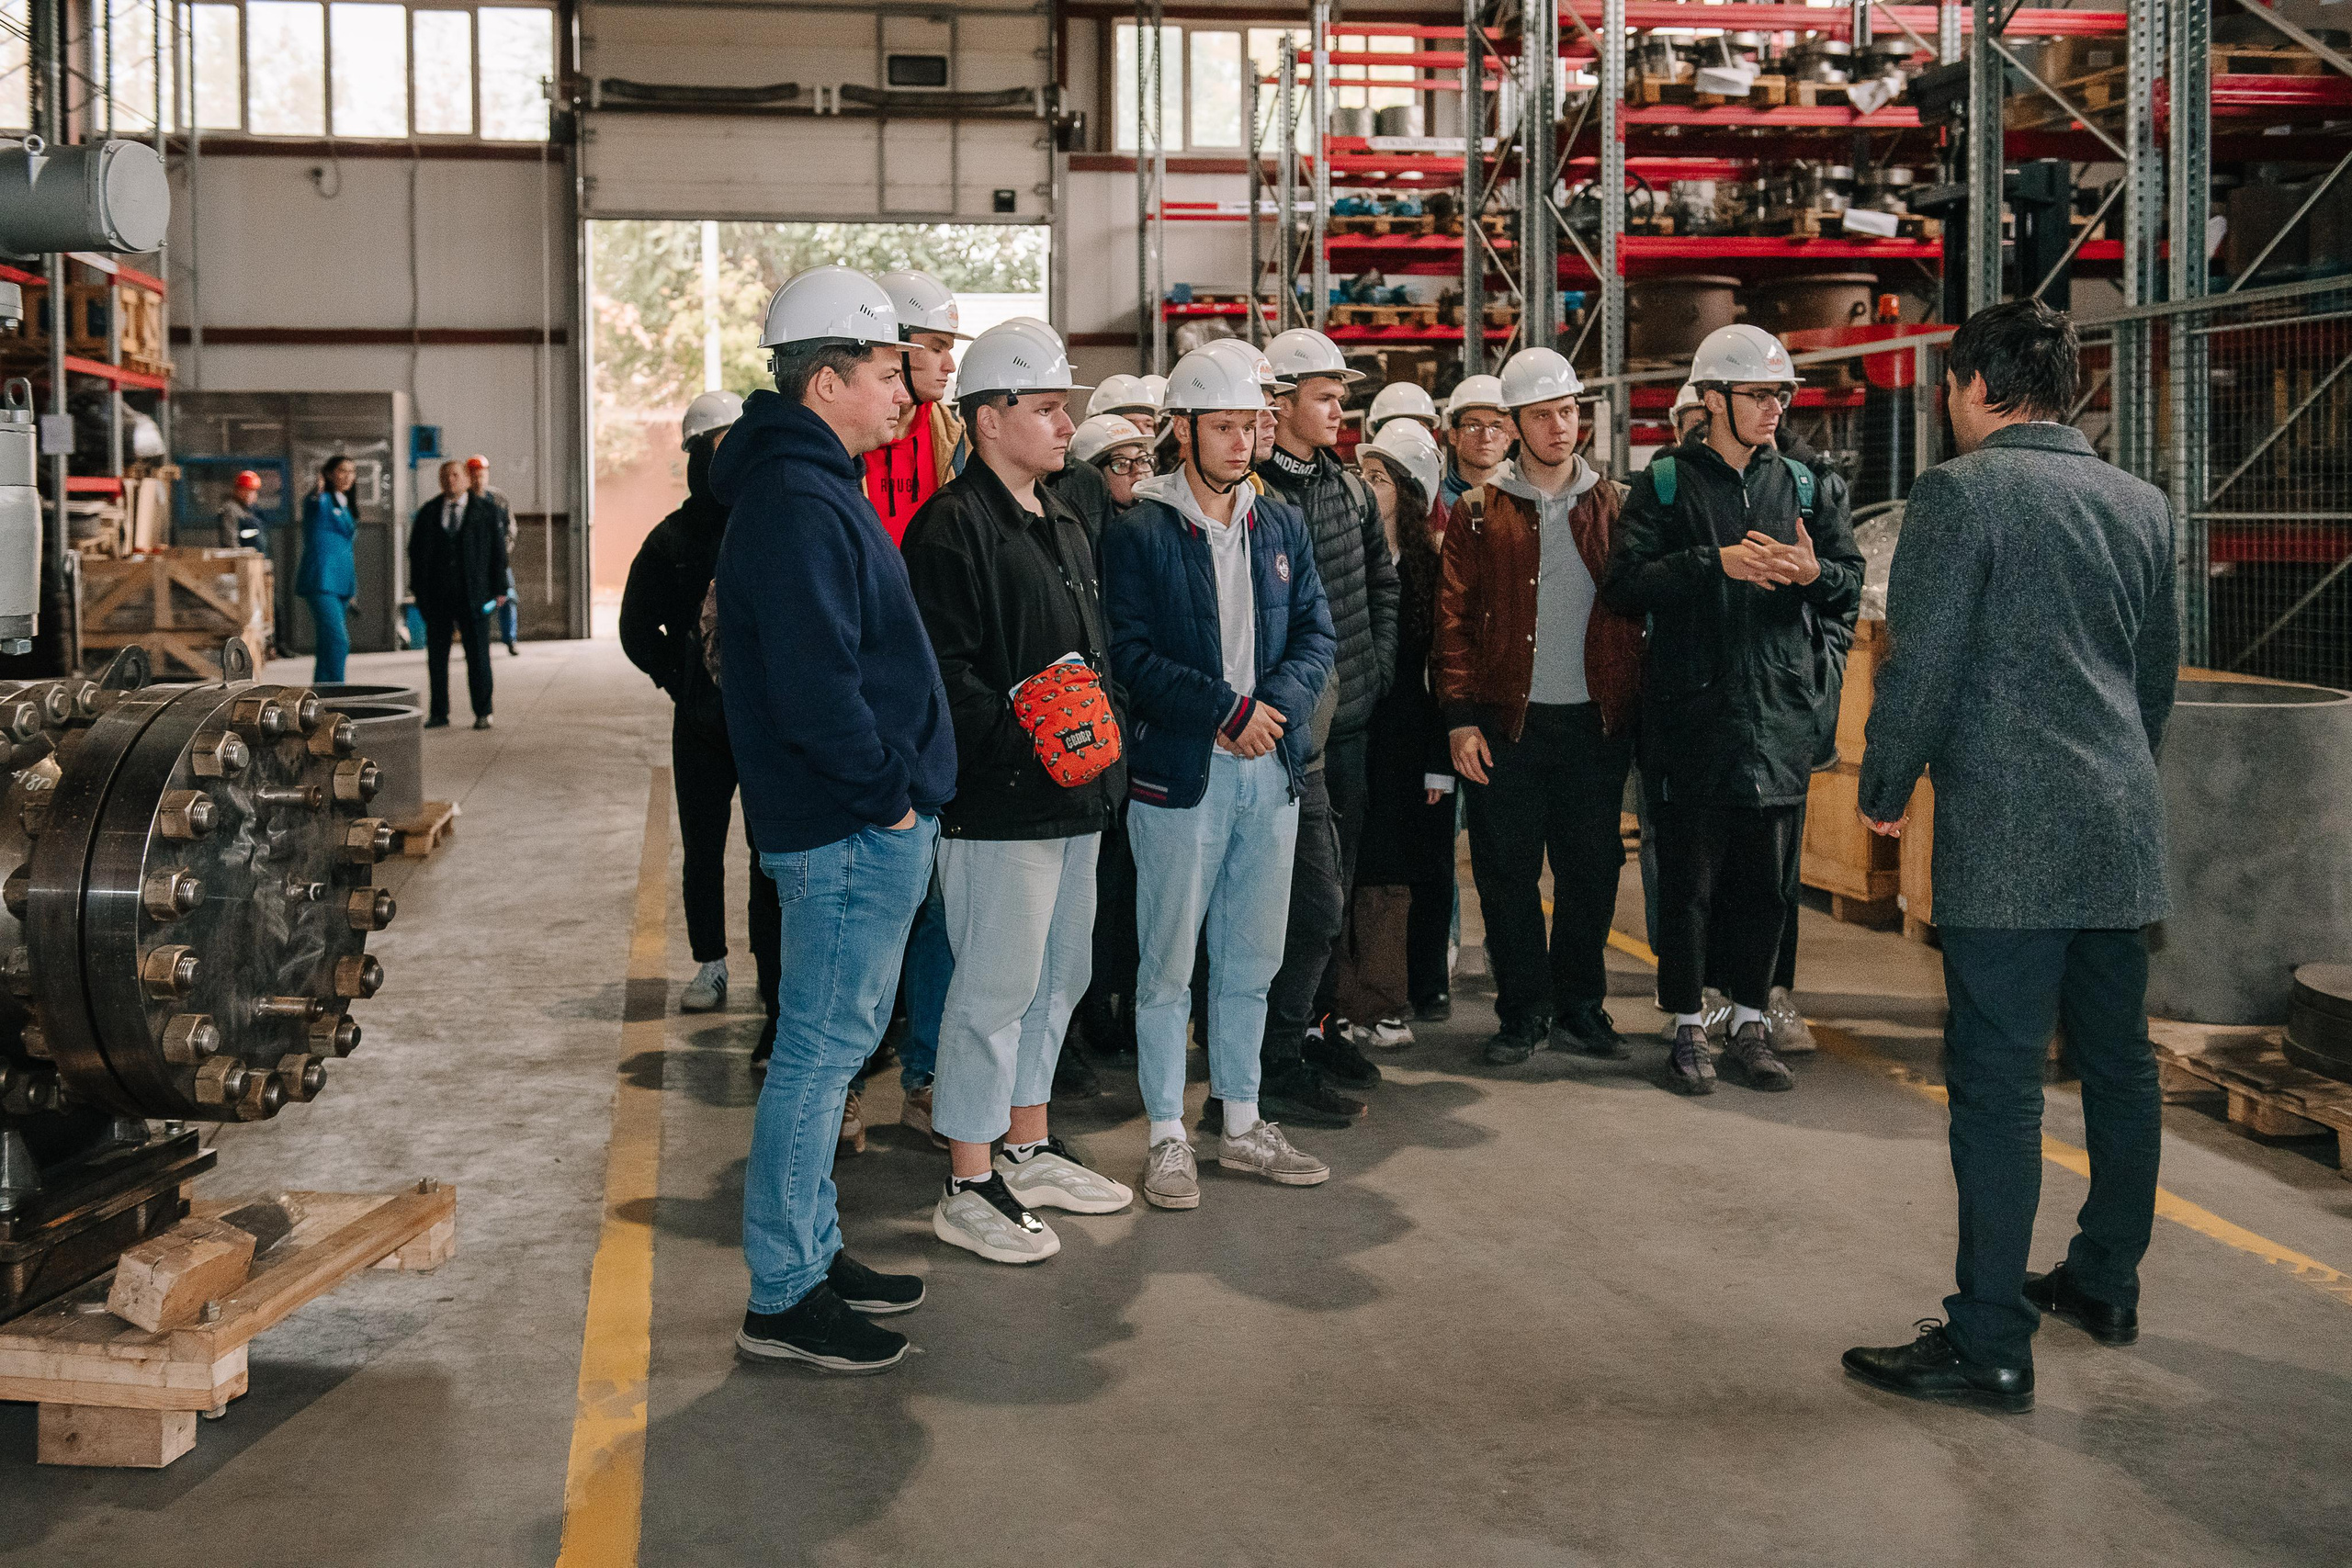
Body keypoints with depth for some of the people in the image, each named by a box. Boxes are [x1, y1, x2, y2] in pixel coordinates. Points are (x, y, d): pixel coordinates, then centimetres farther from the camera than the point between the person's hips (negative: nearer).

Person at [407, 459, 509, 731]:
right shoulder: (428, 513, 10)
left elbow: (498, 551, 2)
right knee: (436, 655, 4)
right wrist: (418, 589, 5)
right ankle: (439, 714, 9)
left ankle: (483, 713, 5)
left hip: (473, 596, -2)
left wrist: (499, 589, -3)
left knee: (478, 655, -1)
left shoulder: (486, 510, 4)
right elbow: (415, 552, 13)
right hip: (436, 596, 2)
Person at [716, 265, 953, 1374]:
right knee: (822, 1048, -3)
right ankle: (782, 1299, 7)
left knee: (828, 1043, 17)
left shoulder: (810, 486, 16)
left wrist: (900, 790, 15)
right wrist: (887, 794, -16)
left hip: (867, 825, 11)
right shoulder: (799, 505, -18)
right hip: (851, 829, -11)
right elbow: (815, 687, -26)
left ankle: (812, 1251, 30)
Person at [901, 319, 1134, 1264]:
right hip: (997, 805, -10)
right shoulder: (952, 526, -12)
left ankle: (1029, 1150, 31)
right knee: (995, 987, -4)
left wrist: (1104, 732, 13)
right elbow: (943, 674, -20)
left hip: (1075, 801, 10)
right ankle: (968, 1188, 6)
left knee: (1057, 975, 17)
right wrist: (1027, 740, -26)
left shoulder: (1064, 526, 18)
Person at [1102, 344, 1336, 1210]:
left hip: (1272, 772, 5)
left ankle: (1242, 1123, 26)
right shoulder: (1140, 533, -5)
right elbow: (1133, 655, -12)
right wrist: (1228, 710, -17)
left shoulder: (1281, 527, 12)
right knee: (1168, 964, 2)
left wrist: (1279, 704, -11)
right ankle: (1168, 1137, 12)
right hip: (1179, 773, -5)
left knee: (1252, 960, 13)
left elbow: (1317, 633, 8)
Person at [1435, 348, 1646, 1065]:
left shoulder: (1611, 506, 10)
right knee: (1507, 871, 2)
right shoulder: (1480, 512, 4)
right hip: (1508, 722, -1)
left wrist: (1631, 704, 2)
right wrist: (1461, 716, -7)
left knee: (1592, 869, 6)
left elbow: (1634, 608, 10)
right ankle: (1523, 1012, 15)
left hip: (1597, 720, 2)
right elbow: (1454, 620, 1)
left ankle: (1579, 1005, 20)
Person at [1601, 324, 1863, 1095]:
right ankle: (1688, 1029, 13)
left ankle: (1750, 1025, 19)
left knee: (1765, 879, 8)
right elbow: (1624, 581, -10)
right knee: (1689, 877, 2)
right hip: (1692, 711, -3)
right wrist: (1717, 563, -19)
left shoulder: (1798, 482, 13)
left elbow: (1852, 577, 12)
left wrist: (1815, 573, -10)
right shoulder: (1669, 481, 1)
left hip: (1780, 713, 4)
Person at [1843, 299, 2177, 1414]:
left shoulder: (1961, 490, -9)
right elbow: (2159, 666, 19)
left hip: (2007, 833, -8)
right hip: (2122, 830, 8)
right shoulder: (2139, 503, 12)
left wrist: (1886, 792, 1)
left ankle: (1990, 1345, -2)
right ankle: (2106, 1282, 32)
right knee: (2117, 1063, 17)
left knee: (1995, 1083, -5)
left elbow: (1921, 663, -12)